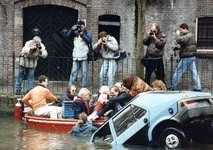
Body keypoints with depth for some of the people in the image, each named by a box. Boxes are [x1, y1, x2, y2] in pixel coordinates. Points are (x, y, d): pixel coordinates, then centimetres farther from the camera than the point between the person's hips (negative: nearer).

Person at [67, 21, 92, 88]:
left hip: (84, 56, -2)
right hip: (76, 56, 2)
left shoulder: (87, 33, 8)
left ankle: (84, 88, 3)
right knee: (73, 72, -1)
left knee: (85, 73, -2)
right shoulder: (75, 33, 17)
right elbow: (68, 35, 4)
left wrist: (82, 34, -12)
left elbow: (89, 41, -7)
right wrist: (73, 29, -8)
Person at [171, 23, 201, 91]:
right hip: (192, 57, 10)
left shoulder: (187, 36, -15)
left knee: (178, 72, -1)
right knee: (194, 72, 6)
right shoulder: (191, 35, 17)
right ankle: (198, 87, 2)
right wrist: (181, 47, 13)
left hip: (186, 57, -10)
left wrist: (177, 34, -13)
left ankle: (172, 87, 6)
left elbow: (179, 40, -31)